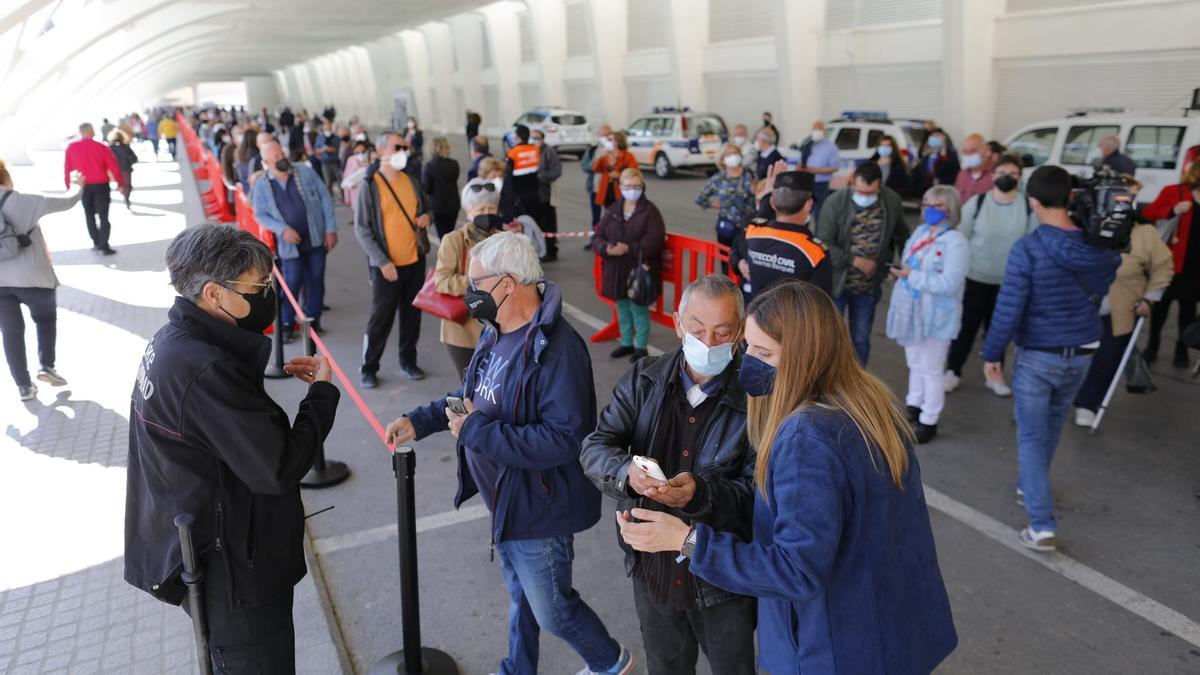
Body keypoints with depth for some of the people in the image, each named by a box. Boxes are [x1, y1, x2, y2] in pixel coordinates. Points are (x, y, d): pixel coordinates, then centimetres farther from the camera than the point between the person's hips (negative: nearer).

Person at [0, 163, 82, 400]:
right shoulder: (24, 201, -9)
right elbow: (67, 202, -1)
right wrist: (77, 186, 17)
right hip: (32, 276, -3)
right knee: (46, 318, 23)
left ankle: (24, 386, 15)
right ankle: (46, 366, 12)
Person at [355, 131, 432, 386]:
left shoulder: (410, 181, 7)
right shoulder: (369, 186, -9)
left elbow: (426, 207, 21)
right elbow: (361, 229, -11)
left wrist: (426, 216, -4)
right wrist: (382, 261, -19)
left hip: (415, 261, 5)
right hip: (386, 265, -5)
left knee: (412, 315, 14)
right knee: (381, 318, 1)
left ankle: (408, 361, 29)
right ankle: (369, 368, 15)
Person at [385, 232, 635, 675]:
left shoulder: (556, 347, -30)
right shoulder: (497, 331, 2)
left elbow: (562, 439, -34)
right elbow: (475, 393, 15)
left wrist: (475, 433, -30)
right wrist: (420, 420, 1)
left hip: (538, 507, -9)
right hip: (507, 501, 9)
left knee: (551, 609, 11)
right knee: (520, 593, 27)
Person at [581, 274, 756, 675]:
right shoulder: (644, 380, -5)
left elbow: (760, 490, -21)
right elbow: (595, 449, -10)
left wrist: (702, 493, -39)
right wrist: (626, 472, -32)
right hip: (652, 567, 3)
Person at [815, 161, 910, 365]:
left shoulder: (893, 202, -8)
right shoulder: (836, 202, -17)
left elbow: (902, 237, 10)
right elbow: (823, 244, -19)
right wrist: (855, 261, -24)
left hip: (869, 285, 3)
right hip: (835, 282, -2)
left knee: (861, 339, 14)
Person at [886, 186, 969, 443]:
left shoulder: (955, 242, -18)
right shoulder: (920, 231, 6)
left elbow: (949, 282, -25)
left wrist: (912, 276, -24)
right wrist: (902, 271, -4)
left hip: (935, 317, -7)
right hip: (912, 311, 7)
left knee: (931, 370, 5)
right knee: (915, 364, 23)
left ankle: (928, 421, 19)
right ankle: (913, 407, 40)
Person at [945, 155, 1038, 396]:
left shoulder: (1029, 207, -5)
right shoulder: (977, 202, -9)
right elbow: (960, 238, -3)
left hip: (1009, 281, 2)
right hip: (975, 277, -1)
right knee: (966, 326, 5)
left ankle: (994, 375, 28)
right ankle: (952, 371, 20)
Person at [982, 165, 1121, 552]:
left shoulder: (1027, 249, -21)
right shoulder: (1103, 248, -4)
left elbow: (1008, 309, -18)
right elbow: (1099, 293, 15)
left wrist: (992, 354, -8)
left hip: (1037, 356, -5)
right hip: (1082, 354, 5)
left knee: (1031, 436, 4)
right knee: (1051, 427, 25)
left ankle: (1042, 525, -2)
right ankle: (1029, 484, 46)